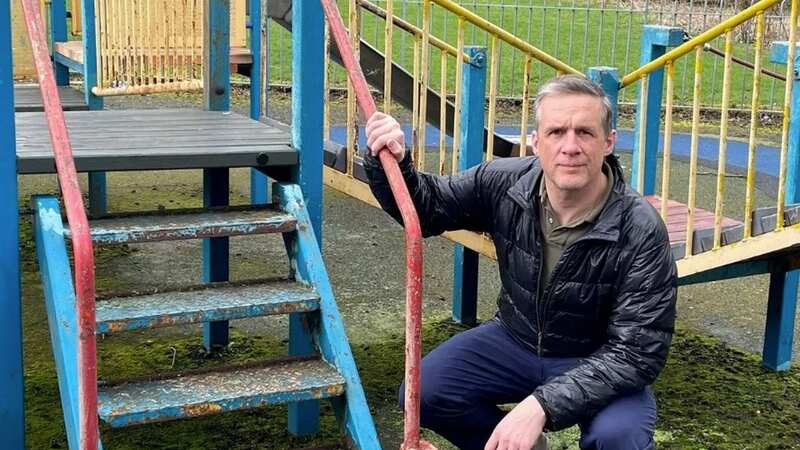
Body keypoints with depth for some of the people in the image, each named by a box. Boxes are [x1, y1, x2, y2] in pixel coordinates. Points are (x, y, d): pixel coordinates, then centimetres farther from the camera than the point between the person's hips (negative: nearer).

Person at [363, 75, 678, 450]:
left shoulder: (641, 232, -27)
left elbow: (637, 352, -27)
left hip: (596, 361, -3)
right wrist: (391, 163, -22)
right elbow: (425, 208, 2)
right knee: (423, 393, -15)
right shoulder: (503, 183, -15)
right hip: (515, 338, 4)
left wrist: (542, 404, -38)